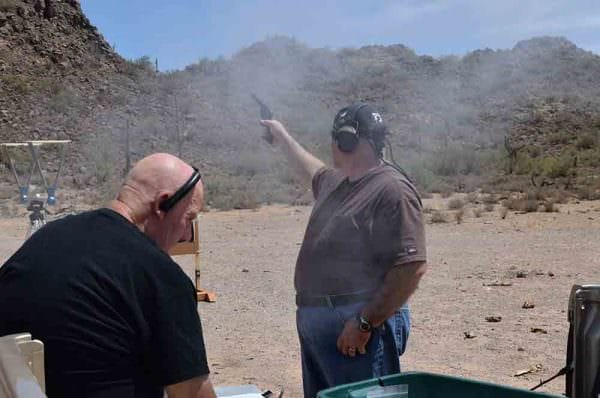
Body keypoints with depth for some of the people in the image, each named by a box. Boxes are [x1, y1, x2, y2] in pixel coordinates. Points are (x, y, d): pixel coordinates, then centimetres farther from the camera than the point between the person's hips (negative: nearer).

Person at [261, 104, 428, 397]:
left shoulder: (392, 190, -16)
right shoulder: (335, 182, 13)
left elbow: (412, 267, -23)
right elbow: (311, 171, 38)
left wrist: (366, 323, -23)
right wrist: (281, 136, 46)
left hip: (359, 328, -9)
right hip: (313, 323, 9)